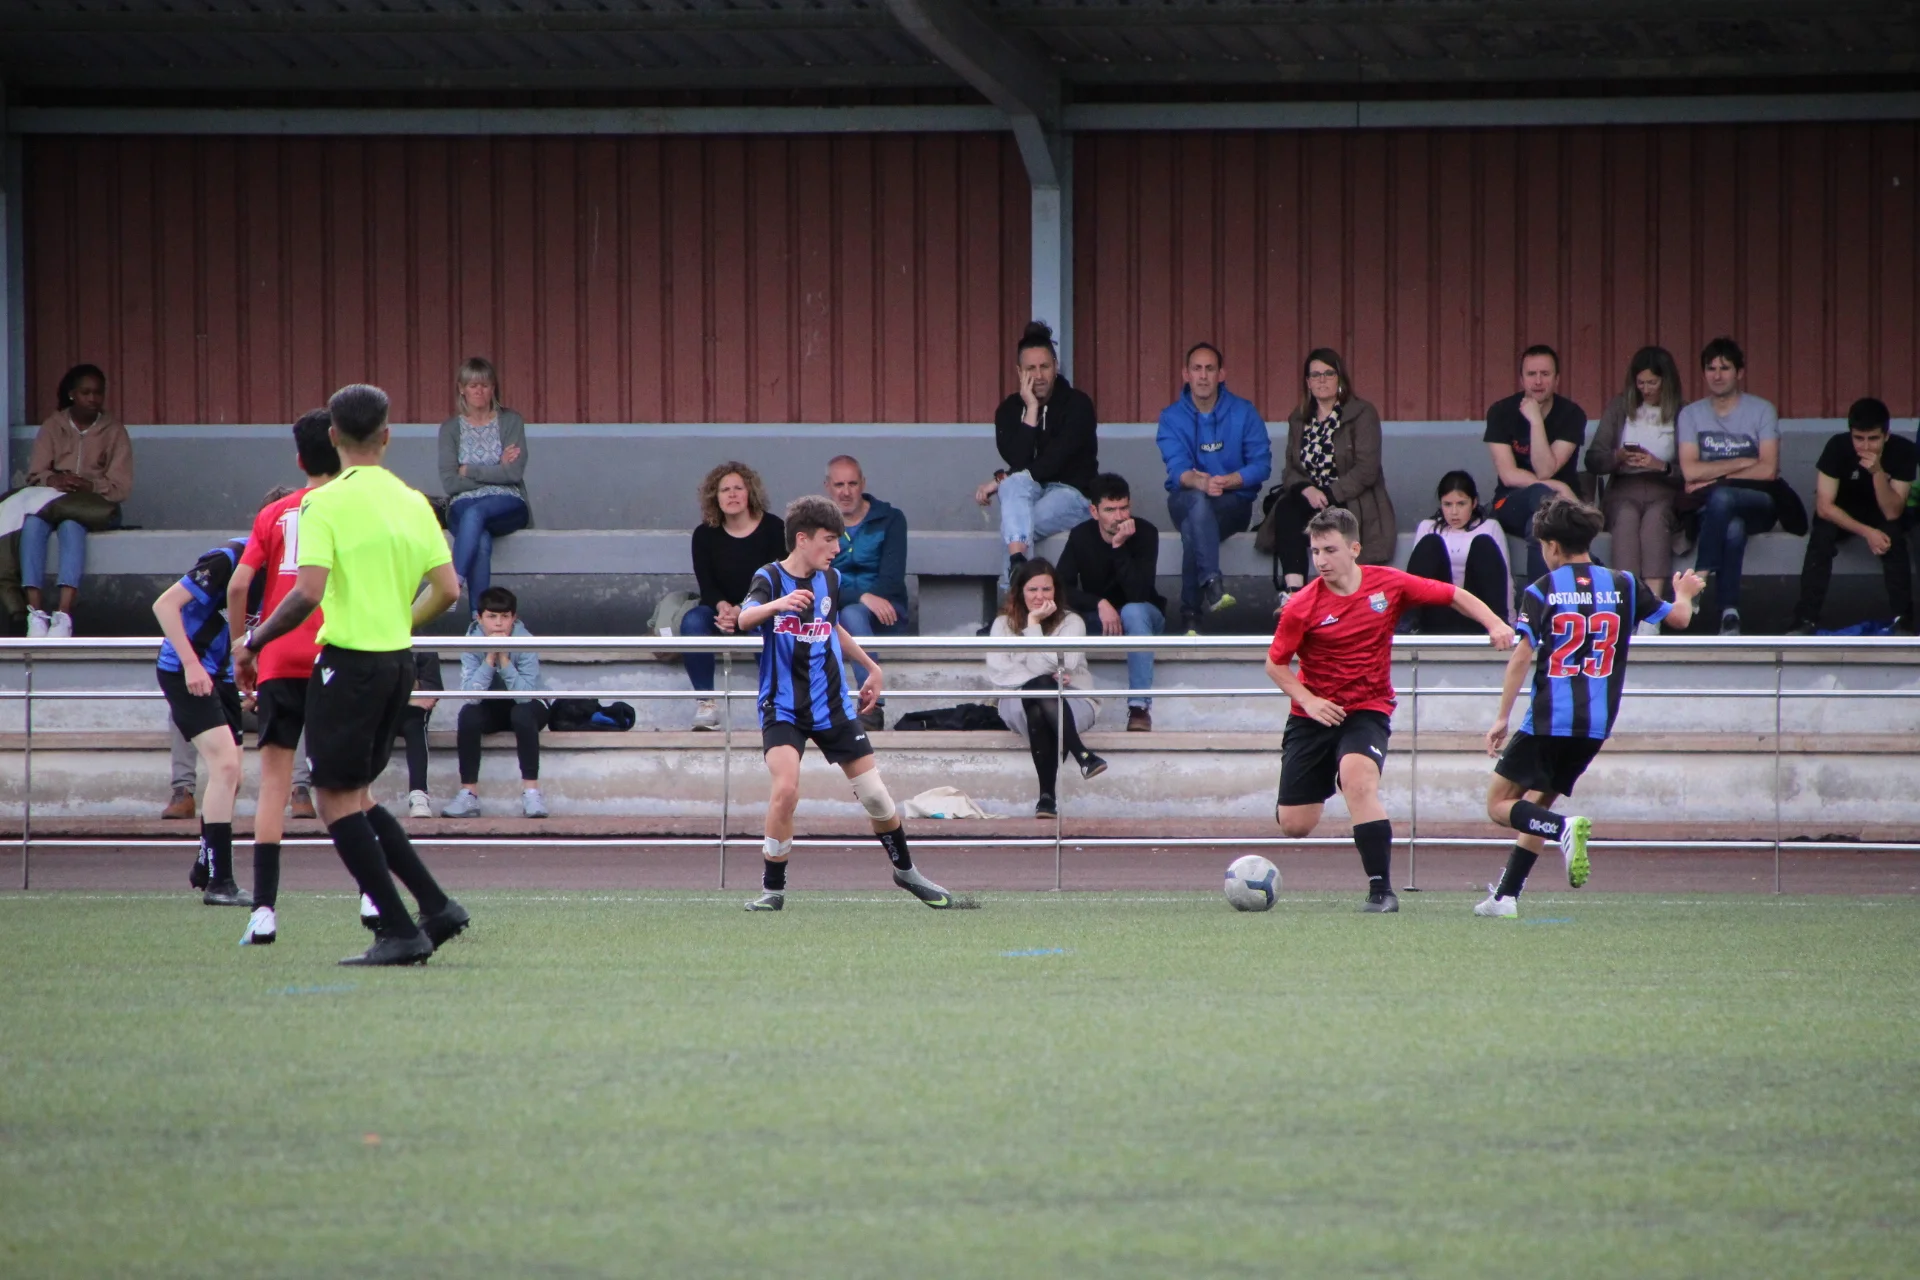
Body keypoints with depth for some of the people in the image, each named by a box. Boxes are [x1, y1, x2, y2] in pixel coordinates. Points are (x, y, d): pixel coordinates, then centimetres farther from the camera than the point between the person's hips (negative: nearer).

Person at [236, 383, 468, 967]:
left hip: (348, 661, -7)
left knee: (337, 799, 1)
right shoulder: (413, 503, 7)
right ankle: (436, 907, 11)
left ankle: (398, 931, -4)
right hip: (398, 660, 7)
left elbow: (308, 593, -20)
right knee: (356, 797, 18)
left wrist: (255, 641, -7)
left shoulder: (326, 504, -11)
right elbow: (447, 590, 6)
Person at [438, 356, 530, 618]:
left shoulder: (511, 422, 8)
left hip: (507, 506, 0)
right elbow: (449, 482, -2)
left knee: (475, 513, -38)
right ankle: (478, 617, -47)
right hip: (464, 506, 1)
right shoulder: (451, 428, 10)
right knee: (481, 541, -36)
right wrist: (497, 470, -3)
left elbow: (515, 472, -6)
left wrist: (469, 471, -4)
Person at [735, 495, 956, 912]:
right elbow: (744, 619, -33)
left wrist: (872, 668, 29)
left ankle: (905, 870, 30)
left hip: (832, 706, 4)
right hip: (783, 708, -4)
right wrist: (777, 604, -53)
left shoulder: (830, 580, 4)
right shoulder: (770, 578, -11)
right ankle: (773, 889, -8)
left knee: (875, 794, 5)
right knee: (786, 789, -24)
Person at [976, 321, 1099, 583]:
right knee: (1015, 482, -36)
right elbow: (1017, 461, -12)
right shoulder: (1009, 409, 5)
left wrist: (1001, 480, -15)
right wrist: (1031, 409, -14)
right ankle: (1017, 566, -59)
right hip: (1027, 493, 2)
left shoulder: (1077, 404, -5)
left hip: (1071, 493, -2)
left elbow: (1054, 462, -14)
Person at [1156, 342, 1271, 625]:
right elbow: (1176, 466, -13)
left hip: (1234, 502, 0)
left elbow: (1261, 464, -5)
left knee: (1193, 528, -34)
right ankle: (1212, 584, -53)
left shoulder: (1244, 413, 2)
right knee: (1198, 501, -38)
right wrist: (1199, 482, -37)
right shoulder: (1172, 417, 2)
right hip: (1184, 501, 0)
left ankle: (1190, 613, -36)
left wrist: (1227, 481, -23)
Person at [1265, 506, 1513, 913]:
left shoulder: (1388, 584, -7)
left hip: (1368, 708, -1)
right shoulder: (1303, 606, -10)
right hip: (1315, 714, 1)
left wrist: (1494, 624, -11)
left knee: (1359, 780, -32)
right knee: (1294, 826, -2)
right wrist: (1308, 700, -15)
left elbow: (1454, 596, 3)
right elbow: (1276, 664, 0)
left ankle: (1381, 890, -26)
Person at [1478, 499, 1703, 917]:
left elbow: (1522, 658, -9)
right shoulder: (1622, 585, 4)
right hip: (1597, 725, 5)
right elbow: (1678, 618, 12)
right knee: (1537, 805, 19)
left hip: (1548, 722, -5)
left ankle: (1564, 828, -23)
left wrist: (1501, 718, -3)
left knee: (1499, 804, 4)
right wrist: (1684, 594, 36)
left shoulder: (1541, 591, -4)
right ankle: (1506, 895, 11)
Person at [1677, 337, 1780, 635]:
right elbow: (1690, 471, -5)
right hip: (1708, 507, 1)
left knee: (1721, 497, -37)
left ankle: (1700, 577, -33)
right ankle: (1729, 613, -35)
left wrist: (1715, 477, -9)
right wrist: (1744, 462, -8)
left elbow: (1768, 470, -8)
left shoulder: (1761, 411, 2)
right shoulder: (1691, 415, 8)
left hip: (1758, 503, -1)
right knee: (1733, 528, -36)